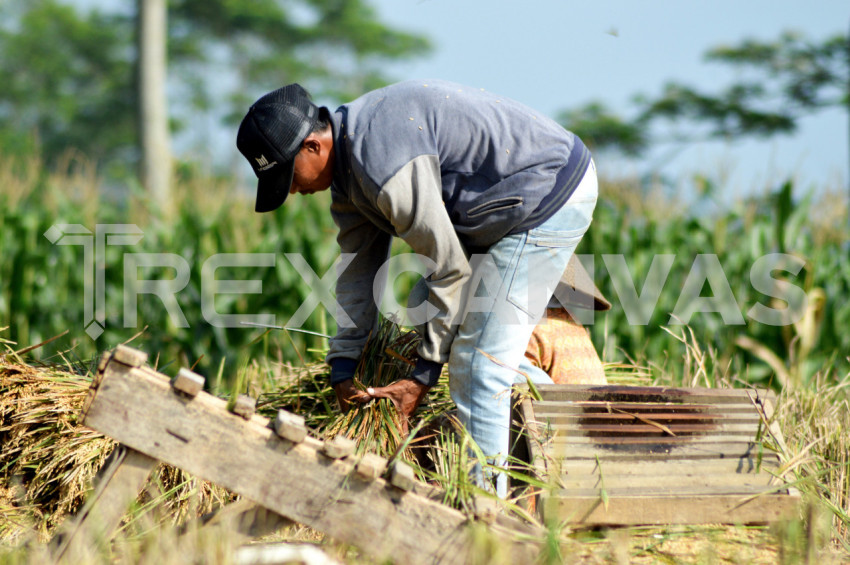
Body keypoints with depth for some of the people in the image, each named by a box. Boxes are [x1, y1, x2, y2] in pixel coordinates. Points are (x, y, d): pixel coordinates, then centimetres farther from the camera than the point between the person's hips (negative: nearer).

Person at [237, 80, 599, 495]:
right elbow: (359, 268, 12)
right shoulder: (347, 161, 6)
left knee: (476, 361, -9)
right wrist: (342, 370, 9)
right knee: (494, 348, 17)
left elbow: (449, 268, -21)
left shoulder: (385, 163, -28)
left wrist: (423, 375, -13)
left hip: (550, 198, -10)